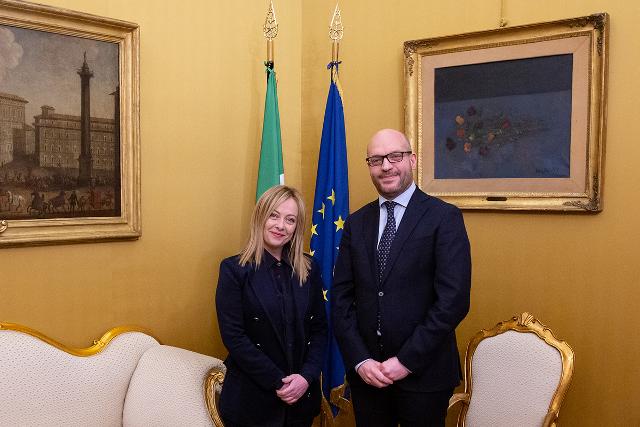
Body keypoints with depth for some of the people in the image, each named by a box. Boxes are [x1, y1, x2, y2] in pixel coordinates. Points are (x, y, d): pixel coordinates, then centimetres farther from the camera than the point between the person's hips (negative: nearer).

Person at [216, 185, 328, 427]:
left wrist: (307, 376, -10)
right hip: (251, 398, -3)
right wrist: (277, 382, -15)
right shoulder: (234, 269, -8)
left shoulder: (309, 269, 3)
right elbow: (234, 337, -12)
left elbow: (319, 329, 4)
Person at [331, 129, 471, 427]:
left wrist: (406, 361, -14)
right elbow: (341, 298, 4)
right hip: (365, 374, 4)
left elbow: (453, 300, -14)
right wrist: (359, 361, -7)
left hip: (424, 374, -3)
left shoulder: (444, 217, -8)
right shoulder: (356, 223, 6)